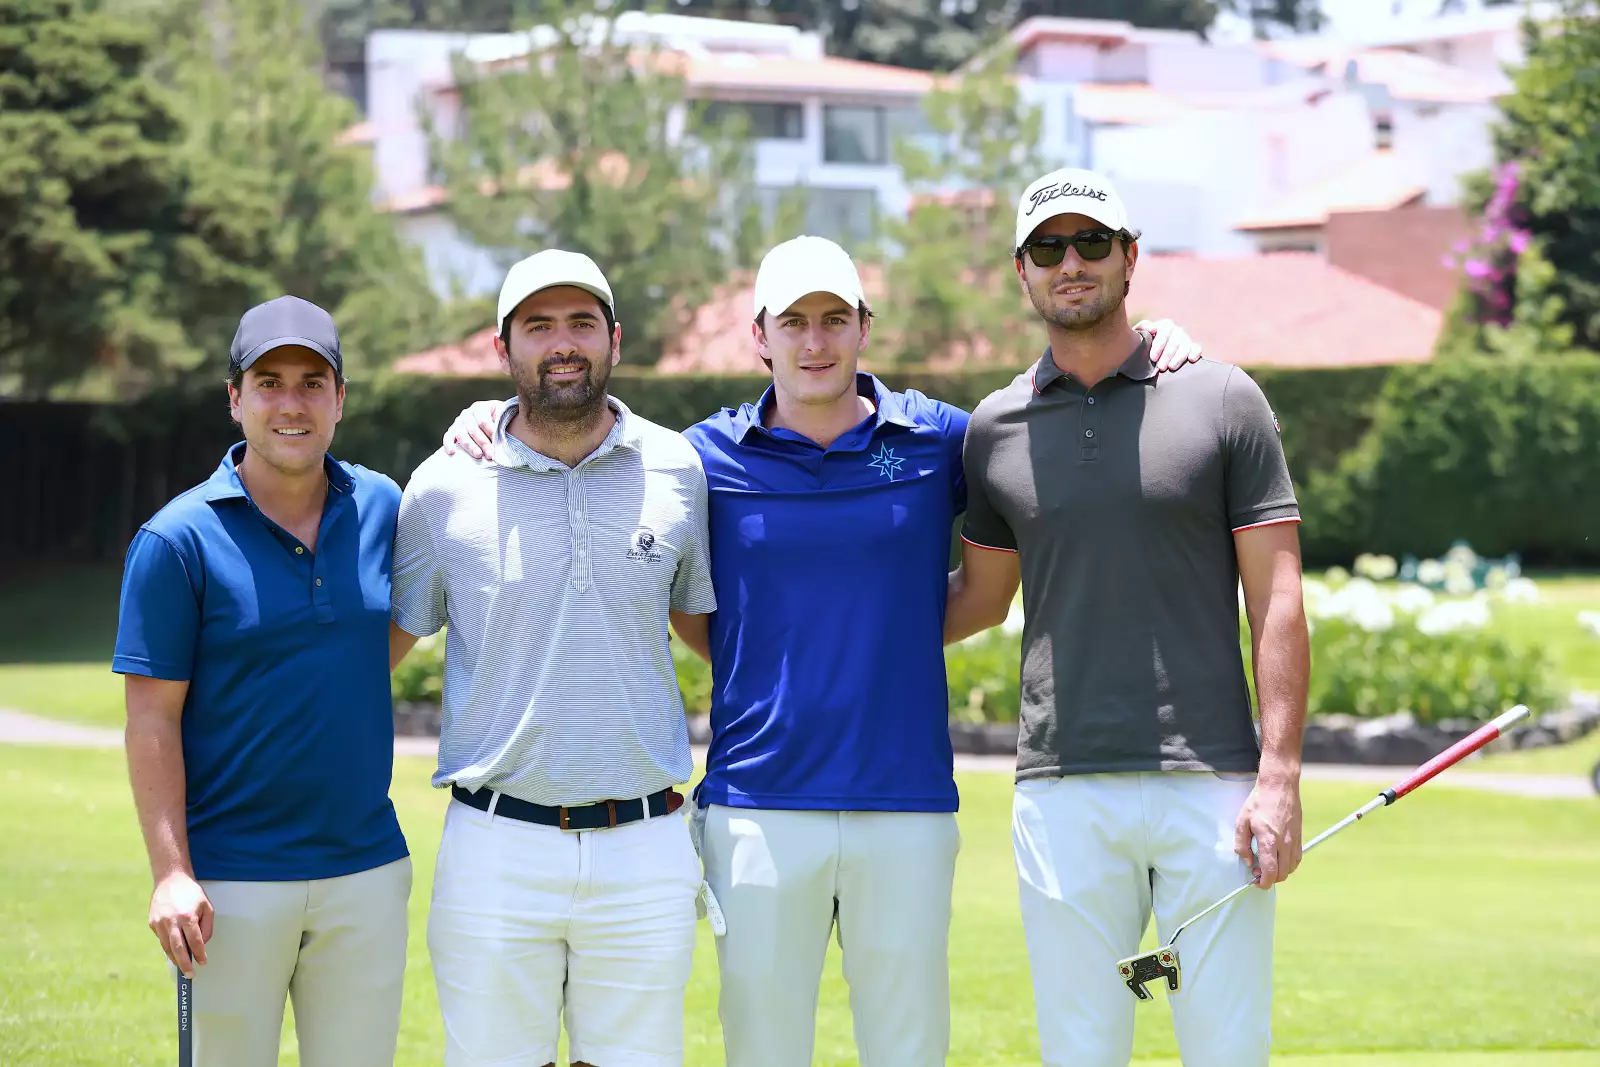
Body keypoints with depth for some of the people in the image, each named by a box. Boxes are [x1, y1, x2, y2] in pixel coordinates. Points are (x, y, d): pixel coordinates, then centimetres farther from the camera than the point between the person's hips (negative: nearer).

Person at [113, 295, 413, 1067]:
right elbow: (152, 719, -8)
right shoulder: (176, 540, -7)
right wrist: (171, 876, -15)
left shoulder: (382, 508, 5)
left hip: (367, 869, 4)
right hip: (232, 883, -4)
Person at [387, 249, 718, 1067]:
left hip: (643, 849, 1)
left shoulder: (679, 472, 6)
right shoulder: (443, 488, 1)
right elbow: (382, 647, 11)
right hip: (495, 850, -1)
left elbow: (714, 629, 18)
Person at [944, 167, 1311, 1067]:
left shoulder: (1224, 401, 3)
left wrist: (1280, 778, -8)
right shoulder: (996, 427, 10)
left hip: (1209, 787, -2)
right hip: (1064, 794, 2)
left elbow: (1277, 599, 0)